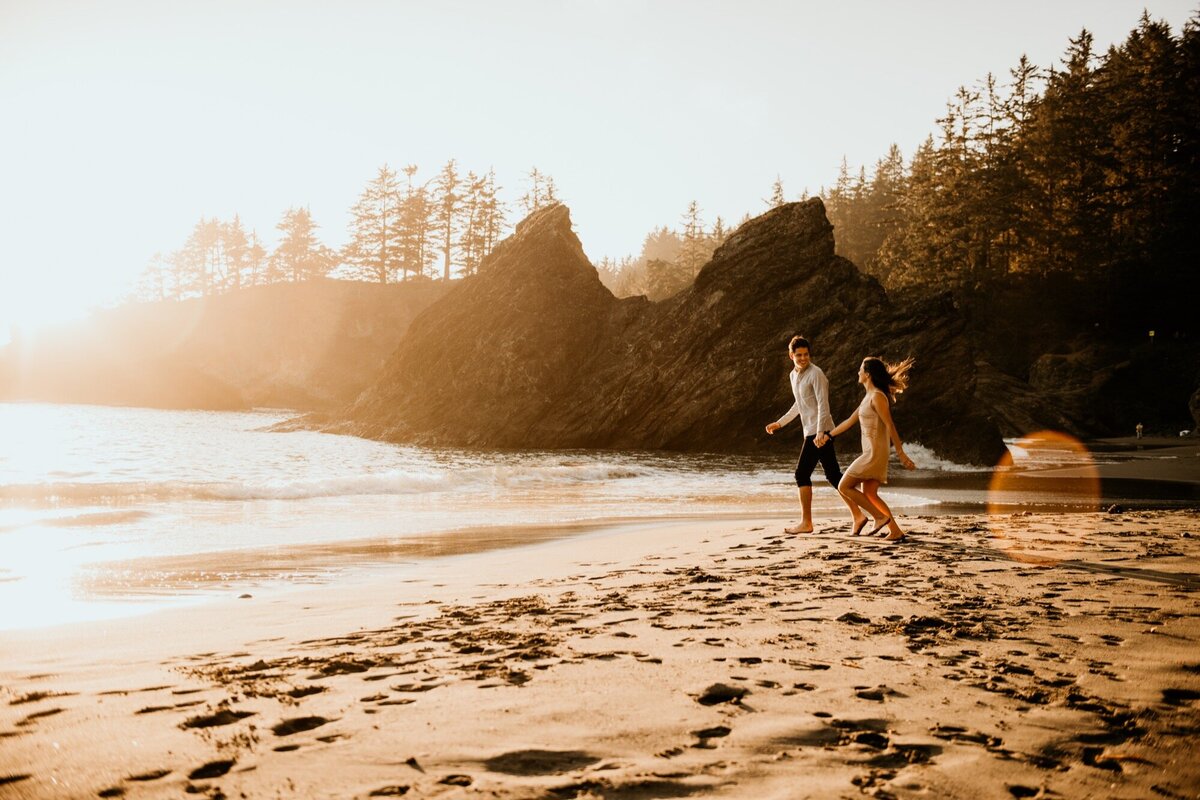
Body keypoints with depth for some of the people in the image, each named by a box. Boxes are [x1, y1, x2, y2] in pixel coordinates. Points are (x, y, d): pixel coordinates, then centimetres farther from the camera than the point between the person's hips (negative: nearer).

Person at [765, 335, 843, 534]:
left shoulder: (816, 374, -11)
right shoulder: (793, 375, 16)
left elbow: (823, 405, -18)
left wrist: (820, 433, -28)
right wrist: (779, 423, 31)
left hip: (818, 432, -9)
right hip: (811, 432, 9)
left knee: (802, 474, -7)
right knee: (833, 475, 8)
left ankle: (806, 523, -1)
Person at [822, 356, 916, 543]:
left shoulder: (877, 397, -13)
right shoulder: (869, 397, 16)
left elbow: (890, 426, -17)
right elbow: (850, 421, 24)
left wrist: (901, 453, -20)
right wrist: (829, 435, 29)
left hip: (874, 453, -9)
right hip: (871, 452, 9)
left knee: (844, 487, -4)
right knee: (869, 495, 9)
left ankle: (880, 518, -3)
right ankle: (895, 531, 8)